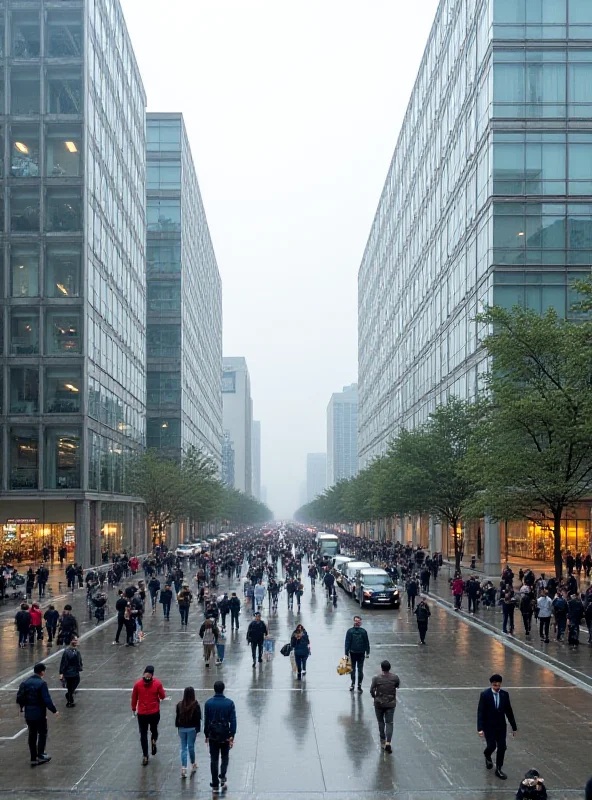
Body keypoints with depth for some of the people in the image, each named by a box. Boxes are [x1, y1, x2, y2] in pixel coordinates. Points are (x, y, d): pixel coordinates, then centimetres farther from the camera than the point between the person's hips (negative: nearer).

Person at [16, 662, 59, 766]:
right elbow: (47, 699, -19)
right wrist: (54, 710, -9)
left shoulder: (25, 683, 3)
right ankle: (40, 755, 11)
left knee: (32, 735, 13)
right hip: (39, 713, -6)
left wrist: (22, 707, 25)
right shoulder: (42, 683, -16)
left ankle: (33, 758, 17)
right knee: (42, 734, 11)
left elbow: (19, 697, 7)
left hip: (28, 714, 6)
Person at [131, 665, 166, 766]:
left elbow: (134, 698, 1)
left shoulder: (137, 684, -9)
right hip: (155, 712, 0)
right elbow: (162, 696, -4)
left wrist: (133, 709, 14)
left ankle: (145, 757, 7)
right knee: (154, 729, 26)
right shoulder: (157, 683, -11)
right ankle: (154, 740, -1)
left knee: (143, 734, 8)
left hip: (142, 713, 0)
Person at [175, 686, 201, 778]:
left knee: (183, 747, 7)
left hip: (182, 728, 2)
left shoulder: (179, 705, -3)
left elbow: (177, 717, 4)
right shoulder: (195, 705, -12)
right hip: (192, 729, -2)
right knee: (191, 746, 11)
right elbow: (198, 718, -8)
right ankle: (193, 764, 29)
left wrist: (178, 727, 14)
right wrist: (198, 729, 0)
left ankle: (183, 768, 0)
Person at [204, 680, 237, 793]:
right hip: (225, 735, -1)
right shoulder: (229, 703, -8)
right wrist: (232, 736, -3)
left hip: (212, 735, 1)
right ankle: (222, 777, -2)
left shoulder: (209, 703, -4)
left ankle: (215, 784, 10)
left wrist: (206, 735, 11)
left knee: (214, 759, 9)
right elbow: (233, 720, -8)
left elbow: (206, 720, 1)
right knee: (225, 757, 18)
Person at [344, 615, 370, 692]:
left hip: (361, 653, 0)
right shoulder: (350, 631, -3)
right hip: (353, 653, 0)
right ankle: (353, 684, 17)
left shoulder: (363, 631, -3)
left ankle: (359, 685, 14)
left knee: (360, 670, 6)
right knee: (353, 669, 7)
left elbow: (367, 642, 0)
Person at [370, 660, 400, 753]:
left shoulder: (376, 678, -16)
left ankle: (383, 740, 27)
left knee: (381, 722, 18)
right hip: (391, 703, 0)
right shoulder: (395, 677, -12)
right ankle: (388, 742, -11)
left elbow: (372, 690, -11)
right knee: (389, 723, 3)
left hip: (379, 703, 0)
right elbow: (398, 686, 7)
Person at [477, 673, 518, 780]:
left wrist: (514, 727, 8)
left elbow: (509, 711, 5)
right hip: (489, 726, -3)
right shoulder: (485, 695, -13)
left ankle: (498, 769, 15)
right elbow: (480, 712, -13)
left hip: (501, 726, 3)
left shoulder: (504, 694, -3)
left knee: (502, 747, 0)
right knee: (492, 746, -4)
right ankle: (487, 756, 32)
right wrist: (480, 728, -21)